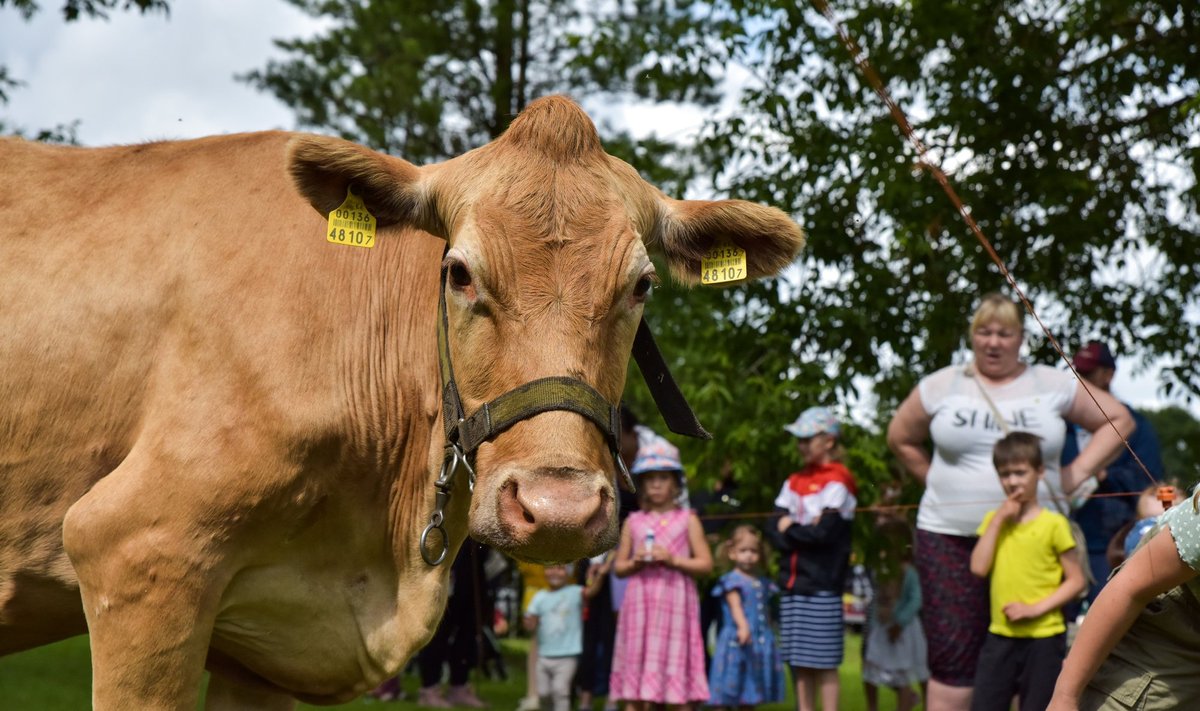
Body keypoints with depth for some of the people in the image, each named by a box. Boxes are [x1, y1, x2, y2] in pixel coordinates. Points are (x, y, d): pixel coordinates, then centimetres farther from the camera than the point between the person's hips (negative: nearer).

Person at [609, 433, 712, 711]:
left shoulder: (687, 520, 6)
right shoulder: (633, 522, 12)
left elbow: (705, 563, 2)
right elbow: (618, 566, 13)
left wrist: (672, 559, -11)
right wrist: (636, 562, -7)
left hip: (675, 603, -2)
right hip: (640, 605, 2)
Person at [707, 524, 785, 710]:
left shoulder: (762, 583, 14)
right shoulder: (732, 581, -8)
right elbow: (735, 605, -23)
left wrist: (769, 639, 20)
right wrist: (742, 626, -41)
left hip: (760, 645, 7)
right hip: (736, 644, -7)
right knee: (727, 696, -5)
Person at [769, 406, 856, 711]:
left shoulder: (837, 481, -5)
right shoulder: (794, 482, 16)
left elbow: (825, 532, -15)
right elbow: (776, 532, 8)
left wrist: (791, 529, -1)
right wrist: (805, 532, -9)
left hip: (822, 587, -6)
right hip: (792, 585, 6)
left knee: (823, 663, -4)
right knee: (799, 663, 8)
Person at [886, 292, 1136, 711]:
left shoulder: (1052, 386, 7)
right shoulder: (942, 386, 8)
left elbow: (1118, 419, 12)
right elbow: (901, 438, 21)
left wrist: (1076, 473, 3)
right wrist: (937, 482, 11)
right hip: (951, 537, 0)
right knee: (953, 653, -3)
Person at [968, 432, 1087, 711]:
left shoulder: (1053, 524, -6)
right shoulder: (994, 519, 8)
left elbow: (1076, 580, -6)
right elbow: (979, 568, -4)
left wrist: (1036, 608, -16)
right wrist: (998, 520, -7)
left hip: (1043, 638, -4)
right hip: (1000, 636, 4)